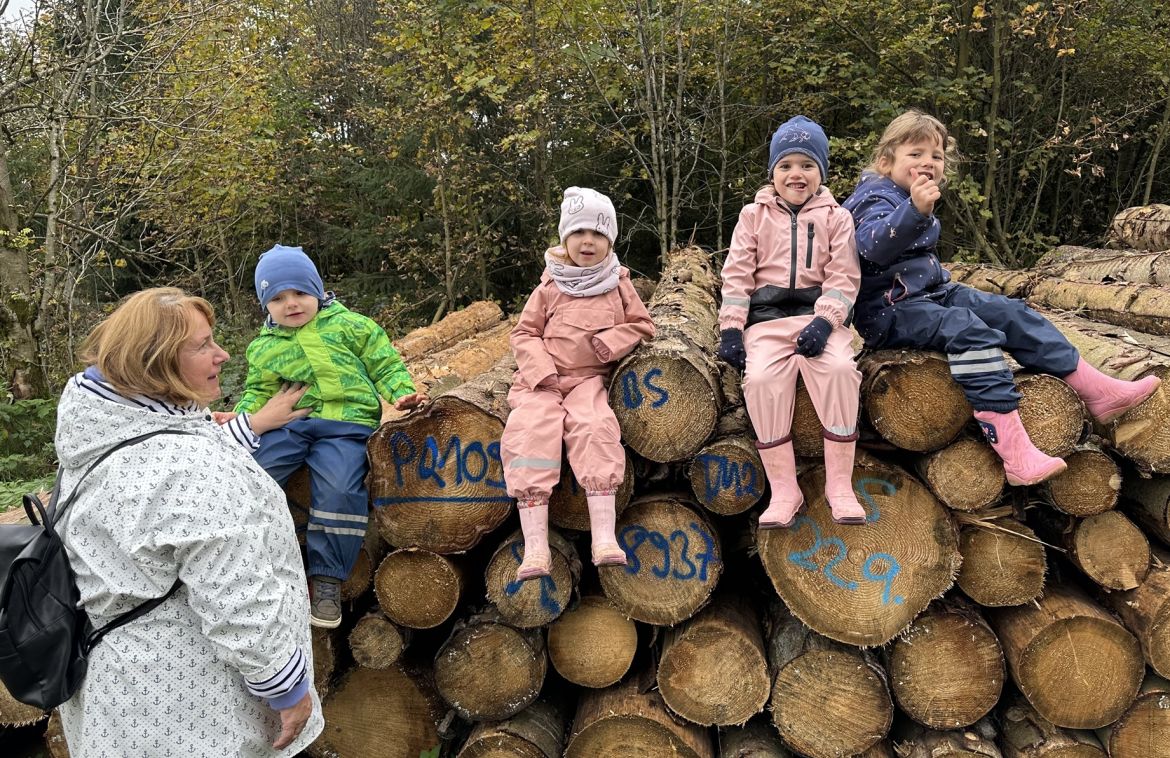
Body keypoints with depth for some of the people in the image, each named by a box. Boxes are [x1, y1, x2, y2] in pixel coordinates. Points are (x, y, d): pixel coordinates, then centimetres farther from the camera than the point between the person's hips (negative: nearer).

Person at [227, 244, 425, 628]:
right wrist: (240, 416, 2)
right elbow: (258, 392, 22)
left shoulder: (349, 325, 8)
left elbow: (385, 365, 7)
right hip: (286, 424, 4)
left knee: (341, 488, -29)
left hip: (345, 424, -4)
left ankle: (326, 577, -12)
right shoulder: (263, 348, 18)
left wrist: (401, 394, -10)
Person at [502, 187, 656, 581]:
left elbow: (642, 325, 13)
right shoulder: (550, 286, 10)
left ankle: (604, 537, -32)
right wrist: (543, 372, -10)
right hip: (544, 378, 0)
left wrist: (609, 342, -7)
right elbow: (524, 333, 8)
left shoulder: (618, 285, 12)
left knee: (594, 427, -31)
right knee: (531, 432, -27)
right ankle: (535, 547, -33)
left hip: (590, 378, 0)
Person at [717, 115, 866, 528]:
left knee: (839, 369, -30)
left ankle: (839, 485, -18)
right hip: (767, 317, 0)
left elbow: (843, 277, 2)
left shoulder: (835, 217, 12)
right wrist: (731, 328, -5)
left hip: (819, 314, 0)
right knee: (762, 378, -29)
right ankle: (783, 490, -19)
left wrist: (823, 322, -16)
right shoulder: (754, 215, 14)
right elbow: (737, 274, 7)